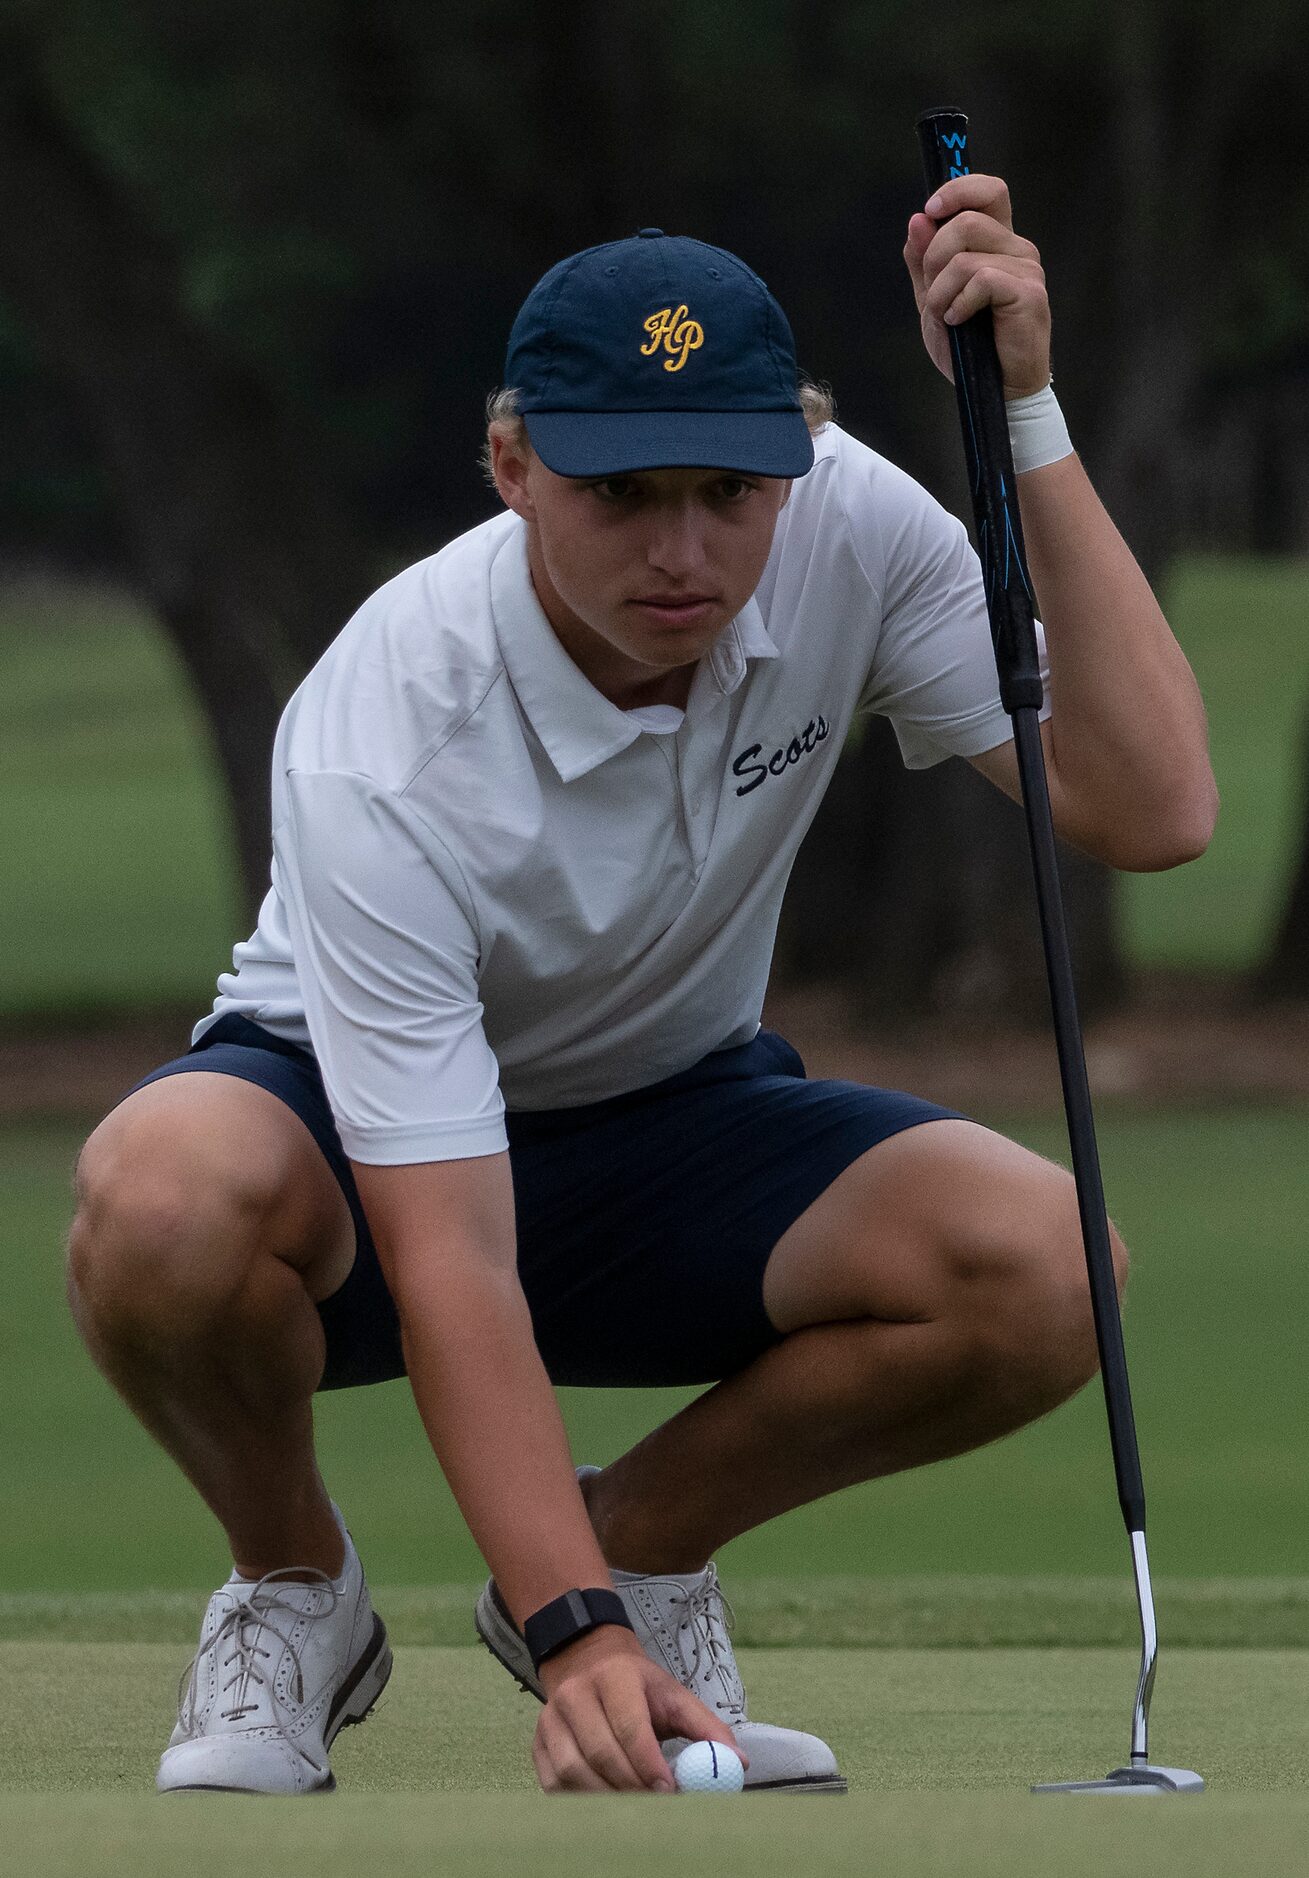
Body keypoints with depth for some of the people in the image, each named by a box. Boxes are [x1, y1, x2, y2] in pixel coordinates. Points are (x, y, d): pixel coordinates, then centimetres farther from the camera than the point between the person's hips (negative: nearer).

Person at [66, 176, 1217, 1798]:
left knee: (1045, 1264, -27)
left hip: (673, 1116, 4)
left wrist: (1022, 412, -36)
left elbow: (1151, 812, -29)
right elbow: (449, 1262, -36)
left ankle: (643, 1538, 1)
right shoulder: (380, 747, -34)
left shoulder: (848, 532, -20)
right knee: (165, 1194, -41)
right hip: (362, 1131, -4)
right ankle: (291, 1584, -6)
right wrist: (576, 1640, -46)